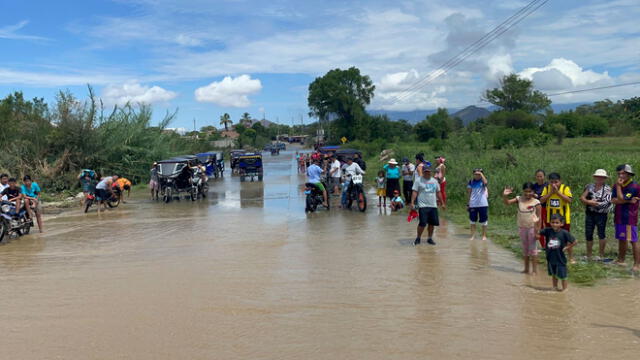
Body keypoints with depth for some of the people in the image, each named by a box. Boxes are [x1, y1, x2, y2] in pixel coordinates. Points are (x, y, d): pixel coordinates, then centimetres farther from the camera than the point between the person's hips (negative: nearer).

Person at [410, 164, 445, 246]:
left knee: (432, 223, 5)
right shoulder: (418, 180, 0)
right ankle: (418, 238, 6)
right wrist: (412, 202, -16)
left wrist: (442, 203, 19)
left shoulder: (434, 181, 14)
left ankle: (430, 238, 20)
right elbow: (415, 192, -6)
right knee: (422, 223, -11)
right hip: (423, 205, -5)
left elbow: (438, 193, 20)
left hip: (433, 206, 5)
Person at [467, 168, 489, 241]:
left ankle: (484, 236, 14)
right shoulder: (471, 182, 7)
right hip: (473, 204, 2)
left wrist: (481, 174, -18)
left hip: (483, 204, -2)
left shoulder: (483, 181, 0)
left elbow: (485, 182, -26)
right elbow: (469, 192, 11)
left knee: (484, 221, 4)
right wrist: (468, 203, 8)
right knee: (473, 221, 7)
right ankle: (473, 236, 15)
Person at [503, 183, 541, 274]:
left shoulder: (536, 202, -9)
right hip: (522, 227, 4)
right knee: (524, 248, 13)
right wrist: (505, 195, -27)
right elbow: (507, 202, -7)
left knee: (532, 248, 1)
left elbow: (539, 217, -8)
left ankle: (534, 269, 8)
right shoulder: (519, 199, 0)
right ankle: (526, 269, 23)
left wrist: (538, 231, -11)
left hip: (532, 227, -4)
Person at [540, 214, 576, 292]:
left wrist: (567, 248, -10)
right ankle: (555, 287, 37)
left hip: (560, 258, -4)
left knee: (562, 275, 9)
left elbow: (574, 242, -9)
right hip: (551, 258, 4)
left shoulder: (564, 233, -16)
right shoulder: (548, 231, -8)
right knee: (553, 274, 21)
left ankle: (564, 288, 26)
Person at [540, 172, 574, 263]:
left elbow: (569, 200, -24)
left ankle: (571, 258, 18)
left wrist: (557, 192, -26)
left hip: (563, 218, -3)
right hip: (550, 218, 3)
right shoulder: (547, 188, -2)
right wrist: (551, 192, -19)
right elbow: (541, 200, -10)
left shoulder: (565, 188, -11)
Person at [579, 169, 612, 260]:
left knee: (601, 234, -1)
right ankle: (588, 255, 18)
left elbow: (606, 203, -12)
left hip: (601, 214, -4)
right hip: (590, 214, 4)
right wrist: (588, 202, -15)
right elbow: (582, 198, 2)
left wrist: (595, 203, -12)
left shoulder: (607, 189, -2)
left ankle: (601, 254, 10)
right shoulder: (589, 187, 10)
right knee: (588, 234, 7)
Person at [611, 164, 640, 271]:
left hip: (630, 218, -7)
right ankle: (621, 260, 27)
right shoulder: (617, 185, 9)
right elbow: (613, 200, -4)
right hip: (619, 217, 7)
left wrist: (618, 186, -13)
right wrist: (628, 201, -17)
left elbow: (621, 199, -21)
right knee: (621, 239, 16)